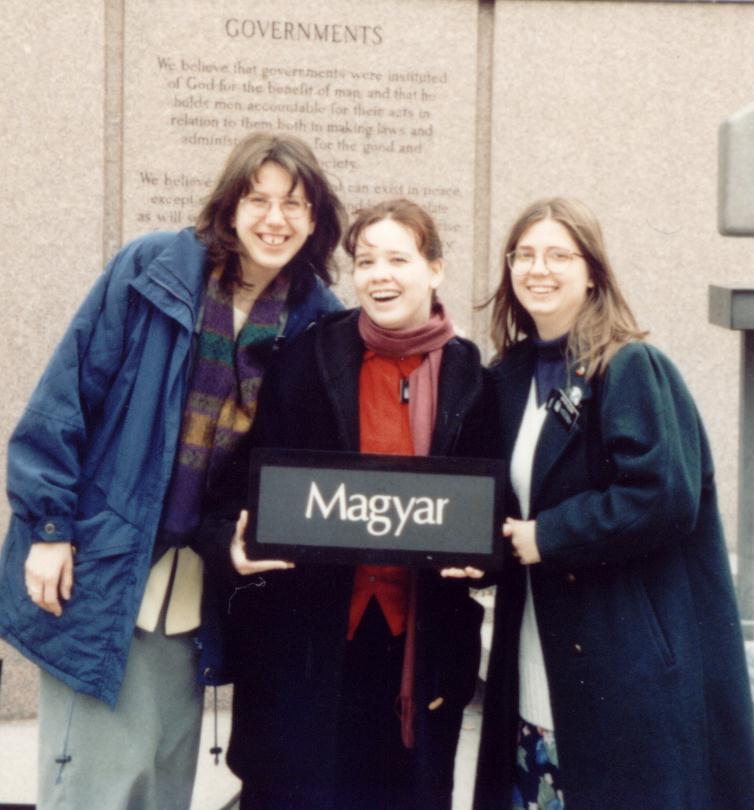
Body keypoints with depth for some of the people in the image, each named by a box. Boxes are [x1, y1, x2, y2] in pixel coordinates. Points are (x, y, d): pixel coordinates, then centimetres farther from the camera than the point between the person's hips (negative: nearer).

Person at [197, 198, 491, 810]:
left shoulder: (468, 376, 4)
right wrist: (234, 536, -18)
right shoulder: (308, 358, 0)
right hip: (306, 632, -1)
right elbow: (252, 473, 0)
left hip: (420, 638, 2)